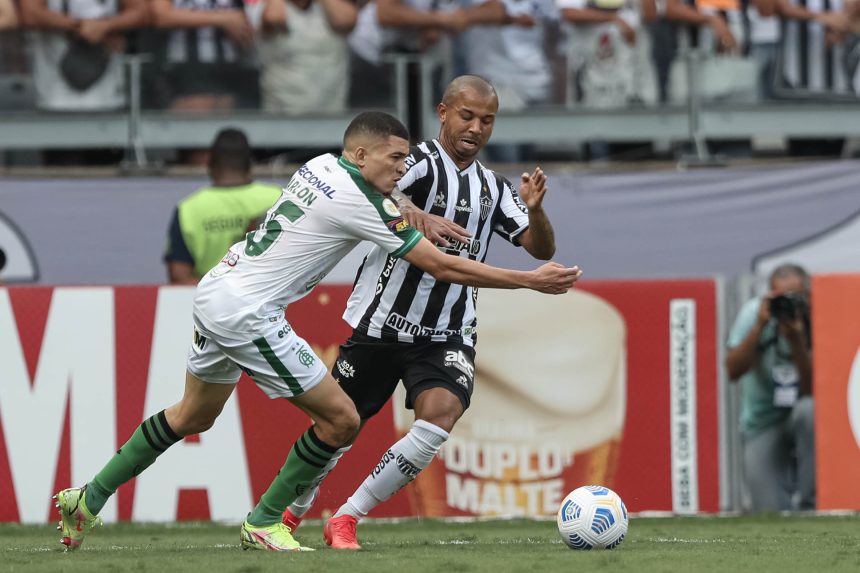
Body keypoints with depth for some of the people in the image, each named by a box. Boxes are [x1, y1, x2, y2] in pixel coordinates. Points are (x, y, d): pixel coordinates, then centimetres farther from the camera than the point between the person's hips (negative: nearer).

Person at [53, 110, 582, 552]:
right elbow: (441, 266, -15)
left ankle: (90, 498, 31)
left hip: (216, 291, 9)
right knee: (341, 419, -3)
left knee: (194, 415, 27)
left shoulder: (321, 166, 7)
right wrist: (531, 281, -10)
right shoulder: (360, 203, -18)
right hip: (247, 314, -9)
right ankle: (264, 523, 8)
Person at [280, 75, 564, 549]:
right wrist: (417, 216, -50)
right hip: (382, 323, -4)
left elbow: (542, 250, 7)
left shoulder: (493, 189, 9)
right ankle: (294, 509, 38)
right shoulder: (421, 161, -11)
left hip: (446, 333, 4)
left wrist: (534, 210, -14)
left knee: (442, 413, -21)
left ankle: (346, 519, -11)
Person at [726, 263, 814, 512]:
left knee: (810, 410, -40)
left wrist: (796, 340, -33)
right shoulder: (753, 312, -11)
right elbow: (733, 370, -19)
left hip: (799, 415, 0)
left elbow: (810, 391, -22)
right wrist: (760, 326, -29)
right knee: (772, 514, -19)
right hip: (762, 423, 0)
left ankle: (811, 507, -26)